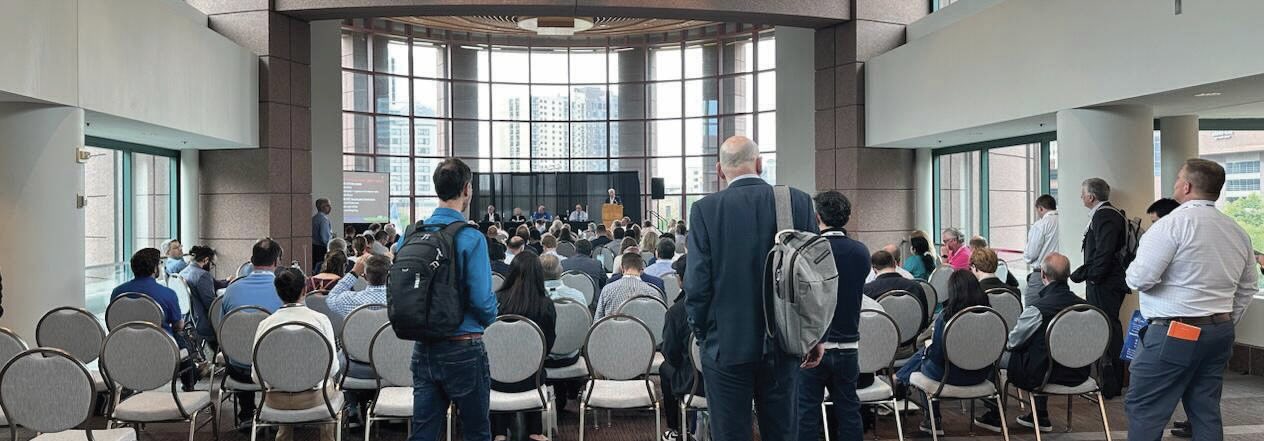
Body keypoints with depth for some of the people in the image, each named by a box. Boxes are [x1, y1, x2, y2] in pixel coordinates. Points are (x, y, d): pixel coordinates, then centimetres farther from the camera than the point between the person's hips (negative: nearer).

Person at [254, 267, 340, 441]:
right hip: (314, 397, -1)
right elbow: (333, 368, -8)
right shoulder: (321, 320, -12)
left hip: (276, 400, 1)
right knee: (331, 382, 31)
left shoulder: (265, 324, -8)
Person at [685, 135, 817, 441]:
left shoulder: (705, 209, -9)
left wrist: (701, 334, 6)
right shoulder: (799, 202, -2)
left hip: (727, 345, -3)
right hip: (782, 344, 3)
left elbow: (697, 284, -9)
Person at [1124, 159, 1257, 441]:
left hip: (1173, 334, -8)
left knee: (1143, 410, -2)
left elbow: (1139, 279, -17)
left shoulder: (1173, 223, -13)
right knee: (1206, 412, 12)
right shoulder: (1238, 231, 12)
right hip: (1220, 333, 8)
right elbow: (1248, 288, 19)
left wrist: (1133, 271, 4)